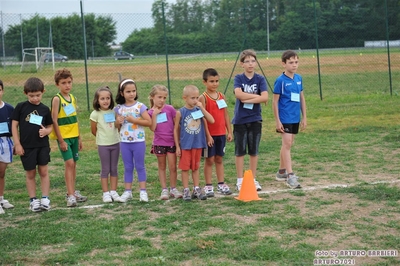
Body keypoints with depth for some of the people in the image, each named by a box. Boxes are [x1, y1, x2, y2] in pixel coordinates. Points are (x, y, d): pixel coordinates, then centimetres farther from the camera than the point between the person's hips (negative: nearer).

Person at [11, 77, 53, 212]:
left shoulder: (45, 109, 2)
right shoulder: (21, 107, -3)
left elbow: (50, 126, 10)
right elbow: (14, 125, 0)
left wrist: (46, 131, -14)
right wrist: (17, 144, -4)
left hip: (42, 145, 1)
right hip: (26, 146, -1)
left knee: (44, 172, 1)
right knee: (30, 174, 7)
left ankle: (45, 199, 7)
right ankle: (33, 200, 15)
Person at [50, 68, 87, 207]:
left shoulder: (72, 98, 9)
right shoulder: (57, 99, -11)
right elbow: (54, 121, -14)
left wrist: (79, 137, 15)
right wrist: (61, 140, -16)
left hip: (74, 136, 6)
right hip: (63, 136, -6)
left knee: (73, 164, 10)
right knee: (69, 163, -12)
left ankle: (72, 192, 20)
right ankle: (70, 195, -10)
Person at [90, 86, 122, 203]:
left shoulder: (114, 111, 0)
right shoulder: (95, 114, -11)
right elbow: (94, 131, 0)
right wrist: (103, 137, 7)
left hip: (115, 143, 3)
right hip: (103, 145, -3)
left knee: (114, 169, 9)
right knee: (105, 169, 3)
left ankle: (113, 191, 17)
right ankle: (106, 193, 11)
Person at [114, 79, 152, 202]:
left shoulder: (140, 106, -7)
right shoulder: (119, 108, 4)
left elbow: (149, 122, -12)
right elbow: (118, 127, 14)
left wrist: (134, 120, -19)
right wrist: (118, 122, -9)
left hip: (138, 141, -3)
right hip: (124, 142, 3)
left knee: (140, 166, 4)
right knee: (128, 167, 11)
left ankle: (143, 191, 10)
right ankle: (127, 191, 17)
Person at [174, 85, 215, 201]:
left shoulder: (199, 110, 0)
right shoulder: (181, 112, -8)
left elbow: (212, 120, -11)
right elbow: (176, 129, -2)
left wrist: (202, 108, -16)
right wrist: (177, 146, -4)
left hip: (198, 144, 3)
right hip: (185, 145, -3)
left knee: (196, 168, 13)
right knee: (185, 168, 5)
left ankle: (196, 189, 21)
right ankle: (186, 191, 13)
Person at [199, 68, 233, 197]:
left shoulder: (221, 96, 7)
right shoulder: (203, 98, -9)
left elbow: (226, 115, 10)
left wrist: (229, 132, 8)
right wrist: (207, 135, -17)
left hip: (221, 133, 5)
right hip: (209, 134, -5)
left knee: (219, 159, 12)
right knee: (209, 160, 3)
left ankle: (221, 184, 18)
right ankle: (208, 186, 10)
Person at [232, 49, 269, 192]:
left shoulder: (260, 79, 1)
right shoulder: (238, 78, -1)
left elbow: (265, 98, -13)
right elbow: (238, 94, -19)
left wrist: (247, 99, -16)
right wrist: (257, 96, -13)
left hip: (255, 119, 1)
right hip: (240, 120, -1)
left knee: (254, 151, 7)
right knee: (240, 151, 4)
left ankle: (253, 179, 16)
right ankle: (240, 180, 12)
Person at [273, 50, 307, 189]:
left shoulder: (299, 78, 6)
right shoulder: (280, 80, -11)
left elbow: (302, 98, 13)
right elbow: (275, 101, -9)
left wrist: (304, 117, 12)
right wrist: (277, 121, -11)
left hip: (295, 118, 6)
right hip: (285, 118, -6)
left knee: (288, 144, 14)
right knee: (287, 144, -9)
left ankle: (281, 171, 27)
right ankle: (290, 176, -10)